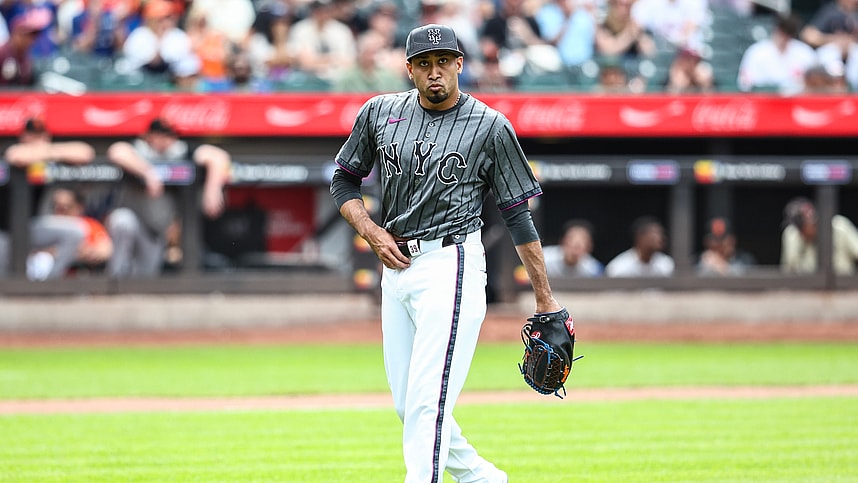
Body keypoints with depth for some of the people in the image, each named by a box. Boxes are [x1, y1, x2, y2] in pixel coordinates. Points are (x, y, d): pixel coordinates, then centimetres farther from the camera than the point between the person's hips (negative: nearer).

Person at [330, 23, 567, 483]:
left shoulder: (490, 127, -3)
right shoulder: (380, 113, 7)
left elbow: (518, 216, 0)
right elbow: (343, 181, 18)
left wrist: (545, 299, -2)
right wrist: (372, 233, 0)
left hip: (451, 268, -6)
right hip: (396, 268, 6)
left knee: (428, 402, -15)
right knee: (407, 406, 10)